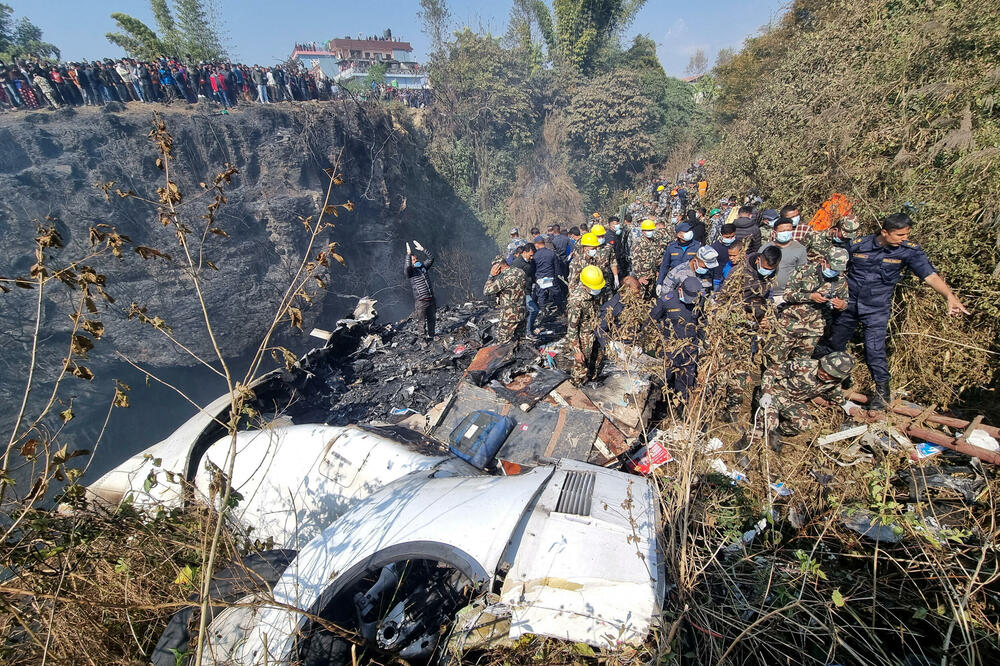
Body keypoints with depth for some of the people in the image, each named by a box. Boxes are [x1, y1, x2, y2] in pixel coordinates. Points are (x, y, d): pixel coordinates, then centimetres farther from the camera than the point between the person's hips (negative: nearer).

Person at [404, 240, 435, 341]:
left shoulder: (423, 267, 13)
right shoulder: (410, 271, -4)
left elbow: (431, 259, 7)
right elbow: (407, 267, -26)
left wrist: (422, 249, 0)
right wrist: (408, 254, -24)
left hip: (431, 299, 5)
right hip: (420, 302, -5)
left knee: (431, 319, 14)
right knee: (422, 321, -2)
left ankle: (431, 336, 28)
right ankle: (425, 335, 15)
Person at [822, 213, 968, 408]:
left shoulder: (909, 250, -9)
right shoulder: (858, 245, -7)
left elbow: (930, 275, -18)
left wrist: (950, 296, -33)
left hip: (877, 308, -2)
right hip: (849, 304, 2)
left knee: (874, 350, -9)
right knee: (835, 343, 13)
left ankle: (882, 389, 11)